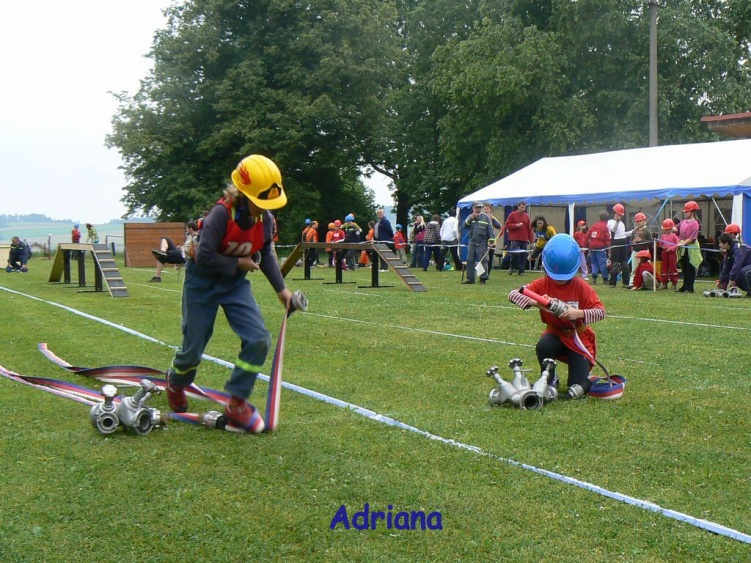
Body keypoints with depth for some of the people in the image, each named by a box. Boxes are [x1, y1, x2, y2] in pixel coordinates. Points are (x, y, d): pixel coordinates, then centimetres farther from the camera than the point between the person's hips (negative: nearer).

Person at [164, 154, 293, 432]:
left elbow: (265, 255, 7)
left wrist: (280, 288, 2)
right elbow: (204, 257, -31)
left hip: (235, 284, 5)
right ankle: (175, 382, 43)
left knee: (259, 339, -12)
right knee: (193, 347, 6)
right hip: (203, 283, -5)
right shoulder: (221, 213, -28)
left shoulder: (266, 219, -8)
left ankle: (236, 402, 3)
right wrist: (238, 264, -22)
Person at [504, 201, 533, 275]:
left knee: (523, 255, -1)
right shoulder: (512, 215, 2)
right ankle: (512, 267, 11)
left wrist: (531, 239, 9)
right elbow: (507, 225, -2)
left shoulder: (526, 216, 13)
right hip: (514, 239, -4)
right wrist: (516, 225, -16)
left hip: (524, 239, 4)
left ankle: (521, 271, 5)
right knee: (515, 254, -12)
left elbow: (529, 228, 13)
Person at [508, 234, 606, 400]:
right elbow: (513, 294, -19)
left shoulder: (581, 287, -14)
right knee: (542, 346, -36)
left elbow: (601, 311, -21)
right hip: (555, 334, 2)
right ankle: (550, 381, -5)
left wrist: (580, 313, -41)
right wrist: (535, 302, -38)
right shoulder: (542, 284, -11)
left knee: (578, 386, -14)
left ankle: (586, 378, 27)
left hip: (579, 338, -2)